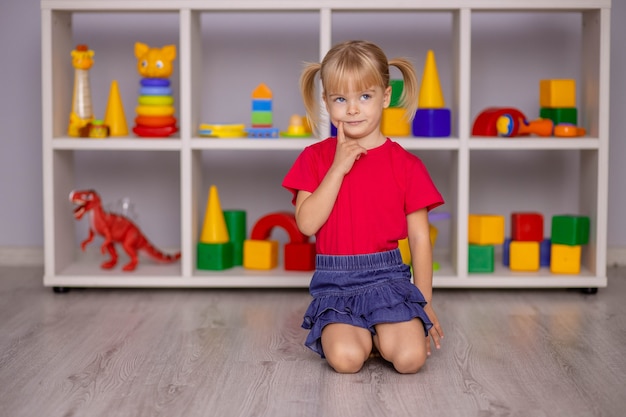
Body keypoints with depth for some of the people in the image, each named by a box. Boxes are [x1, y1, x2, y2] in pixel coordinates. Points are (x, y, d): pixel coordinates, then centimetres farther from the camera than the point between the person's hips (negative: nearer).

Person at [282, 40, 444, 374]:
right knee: (345, 358, -25)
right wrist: (338, 168, -12)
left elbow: (419, 237, 4)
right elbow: (307, 223, -8)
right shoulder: (315, 158, 5)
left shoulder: (405, 164, 2)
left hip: (388, 278, 0)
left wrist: (425, 302, 3)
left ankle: (379, 333, 10)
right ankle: (361, 333, 10)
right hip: (335, 284, 1)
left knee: (410, 357, -23)